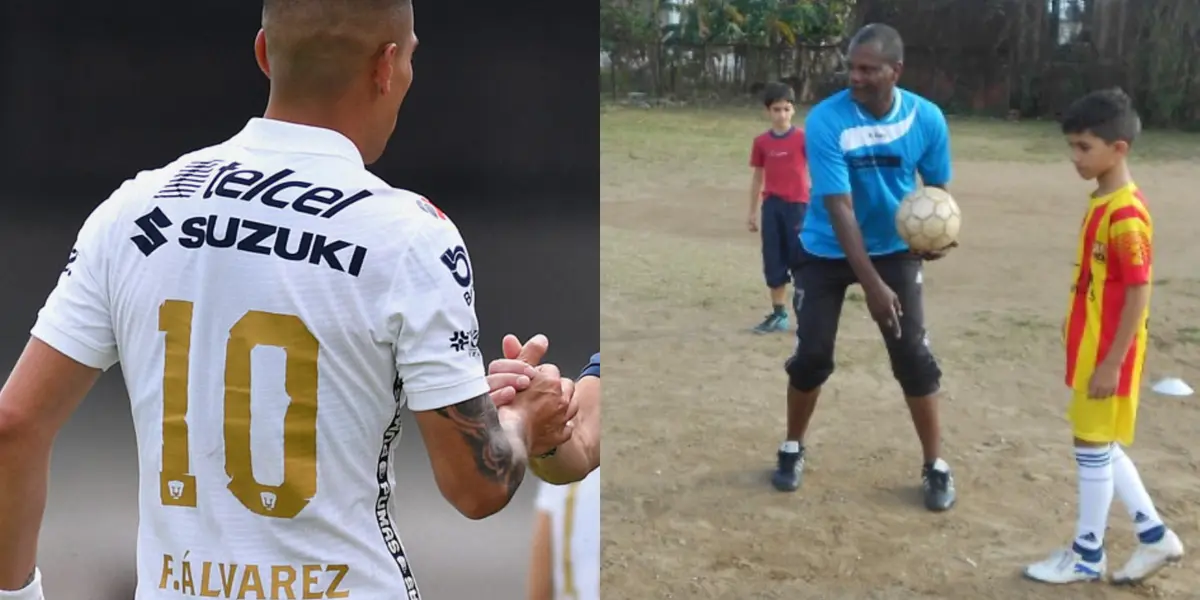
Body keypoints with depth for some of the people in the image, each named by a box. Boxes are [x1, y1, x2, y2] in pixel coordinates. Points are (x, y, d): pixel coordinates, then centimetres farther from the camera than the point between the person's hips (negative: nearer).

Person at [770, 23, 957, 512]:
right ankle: (792, 449, 22)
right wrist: (872, 284, -33)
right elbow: (839, 207, -28)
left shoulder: (927, 119, -15)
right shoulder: (825, 120, -24)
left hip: (894, 249, 2)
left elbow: (936, 187, 1)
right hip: (826, 252, -2)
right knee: (811, 355, -3)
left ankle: (935, 465, 13)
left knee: (914, 356, -3)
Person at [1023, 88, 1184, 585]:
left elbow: (1139, 293, -21)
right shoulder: (1102, 203, 8)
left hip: (1107, 354, -9)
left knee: (1093, 446, 3)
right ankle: (1155, 537, 30)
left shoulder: (1126, 214, -21)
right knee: (1101, 446, 17)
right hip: (1091, 347, 9)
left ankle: (1087, 555, 18)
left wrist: (1112, 363, -20)